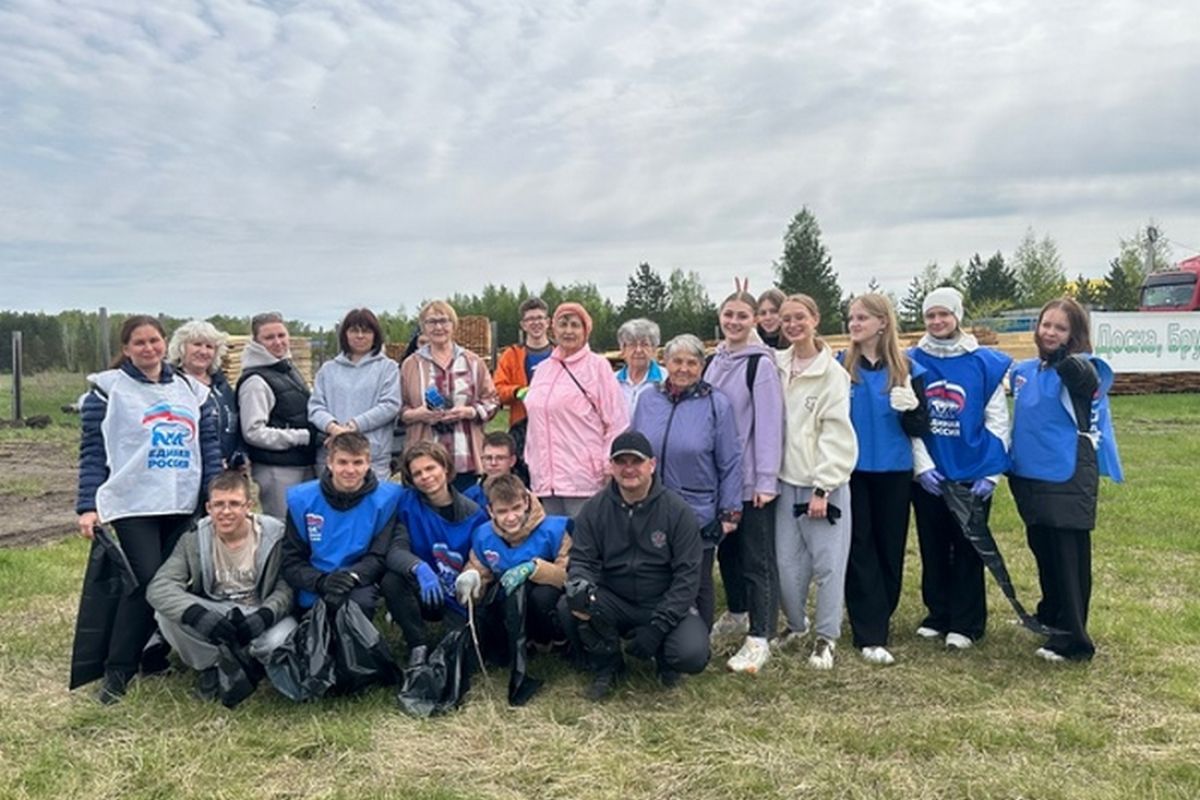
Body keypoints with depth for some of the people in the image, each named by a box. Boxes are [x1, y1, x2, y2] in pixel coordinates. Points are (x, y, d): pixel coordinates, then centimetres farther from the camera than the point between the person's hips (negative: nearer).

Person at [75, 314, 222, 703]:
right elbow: (93, 451, -2)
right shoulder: (108, 388, 1)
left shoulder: (189, 389, 12)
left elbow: (209, 447, 12)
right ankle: (117, 672, 3)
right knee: (147, 583, -11)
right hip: (133, 505, -4)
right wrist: (87, 506, -9)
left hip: (183, 506, 4)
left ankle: (156, 660, 22)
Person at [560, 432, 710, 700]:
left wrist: (658, 626, -18)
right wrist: (579, 586, -29)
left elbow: (687, 576, -10)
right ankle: (606, 666, 3)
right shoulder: (594, 509, -2)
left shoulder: (677, 511, -9)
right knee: (568, 607, -26)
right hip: (613, 603, 2)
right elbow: (581, 560, -3)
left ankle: (665, 657, 13)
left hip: (665, 605, -2)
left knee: (693, 655, -28)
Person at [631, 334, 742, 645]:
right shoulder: (648, 400, 2)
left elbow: (730, 463, -5)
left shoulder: (716, 404, -7)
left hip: (699, 515, -3)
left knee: (697, 584, 12)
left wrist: (730, 512, -7)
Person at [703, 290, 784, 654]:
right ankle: (736, 614, 36)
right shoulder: (714, 362, 12)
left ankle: (760, 637, 7)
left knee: (756, 559, -1)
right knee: (727, 549, 18)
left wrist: (766, 480, -18)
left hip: (751, 478, -7)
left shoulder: (760, 363, -9)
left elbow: (769, 423, -14)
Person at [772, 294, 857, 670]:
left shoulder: (831, 372, -6)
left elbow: (836, 435, -10)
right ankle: (797, 623, 29)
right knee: (786, 562, 6)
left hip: (823, 482, -4)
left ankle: (826, 637, 17)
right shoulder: (776, 365, 7)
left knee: (827, 563, 1)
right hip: (787, 480, 4)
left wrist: (822, 488, -13)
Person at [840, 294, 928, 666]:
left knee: (890, 548, 9)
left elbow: (920, 430, -1)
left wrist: (911, 408, -20)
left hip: (894, 472, 1)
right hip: (851, 471, 0)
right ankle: (870, 635, 5)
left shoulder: (907, 370, -1)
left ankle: (878, 618, 27)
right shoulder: (840, 367, -1)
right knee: (860, 550, 1)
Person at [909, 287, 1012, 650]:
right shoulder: (912, 362, 0)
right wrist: (922, 464, -7)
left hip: (972, 474, -2)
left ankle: (966, 623, 17)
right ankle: (938, 614, 26)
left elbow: (997, 421, -3)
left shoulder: (985, 363, -4)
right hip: (928, 475, 2)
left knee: (968, 550, 6)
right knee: (933, 550, 12)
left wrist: (991, 472, -9)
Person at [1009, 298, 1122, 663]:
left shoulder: (1080, 369, -8)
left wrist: (1065, 360, -45)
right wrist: (1010, 464, 20)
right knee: (1041, 548, 18)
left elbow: (1085, 379, -32)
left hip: (1068, 477, -7)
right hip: (1030, 476, 7)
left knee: (1070, 555, -3)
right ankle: (1051, 614, 36)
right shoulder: (1022, 371, 10)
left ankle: (1074, 637, 4)